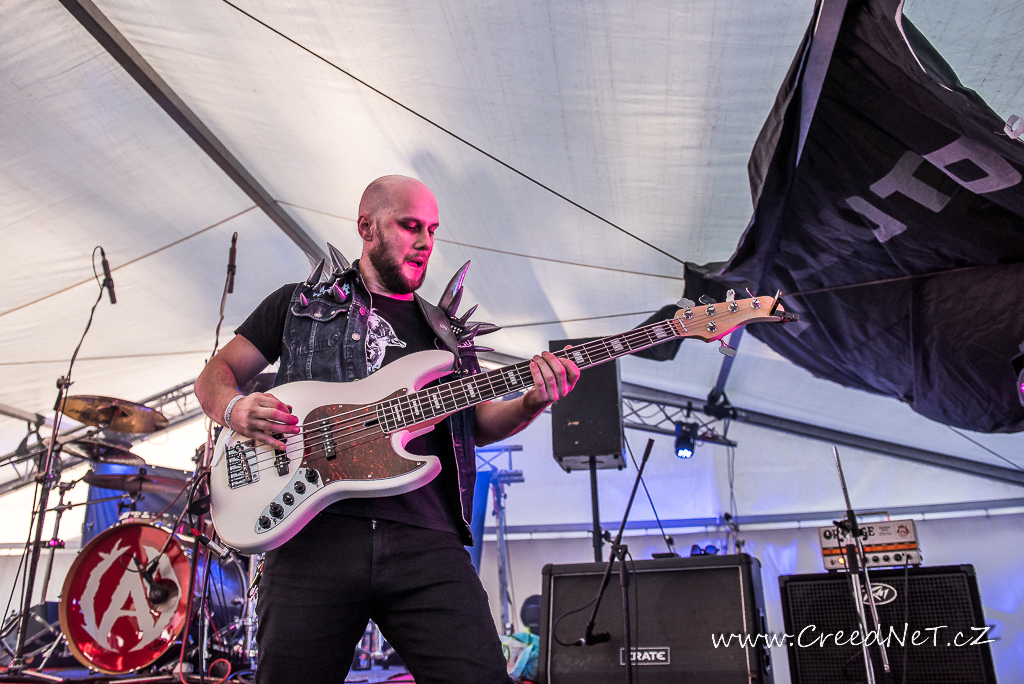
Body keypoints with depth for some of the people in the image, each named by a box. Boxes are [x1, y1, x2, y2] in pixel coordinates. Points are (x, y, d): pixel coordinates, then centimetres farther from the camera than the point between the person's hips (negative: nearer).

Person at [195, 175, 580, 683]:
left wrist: (532, 402, -4)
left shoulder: (445, 331, 24)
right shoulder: (301, 303, 16)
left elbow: (480, 424, 18)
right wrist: (235, 409, -7)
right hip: (316, 529, -1)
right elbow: (214, 374, 17)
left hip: (426, 539, 2)